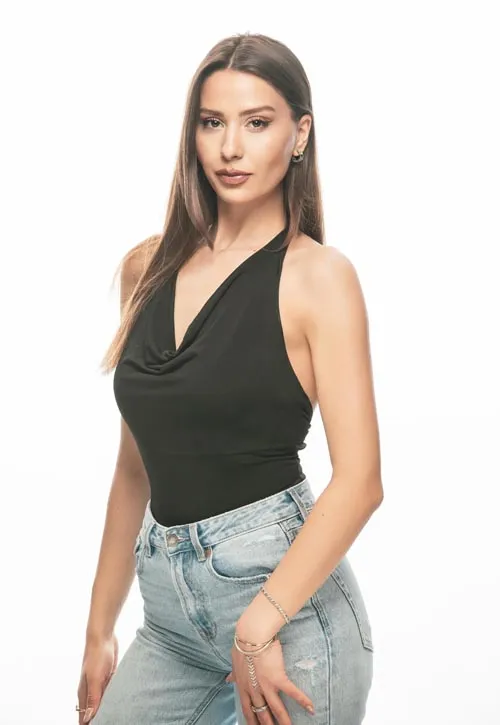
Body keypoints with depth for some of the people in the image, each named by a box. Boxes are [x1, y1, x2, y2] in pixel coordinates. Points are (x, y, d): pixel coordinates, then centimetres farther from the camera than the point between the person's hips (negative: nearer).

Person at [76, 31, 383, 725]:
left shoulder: (318, 275, -7)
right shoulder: (149, 266, 8)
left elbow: (360, 479, -13)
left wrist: (258, 624, -20)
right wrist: (100, 627, 15)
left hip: (288, 590, -5)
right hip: (170, 607, 5)